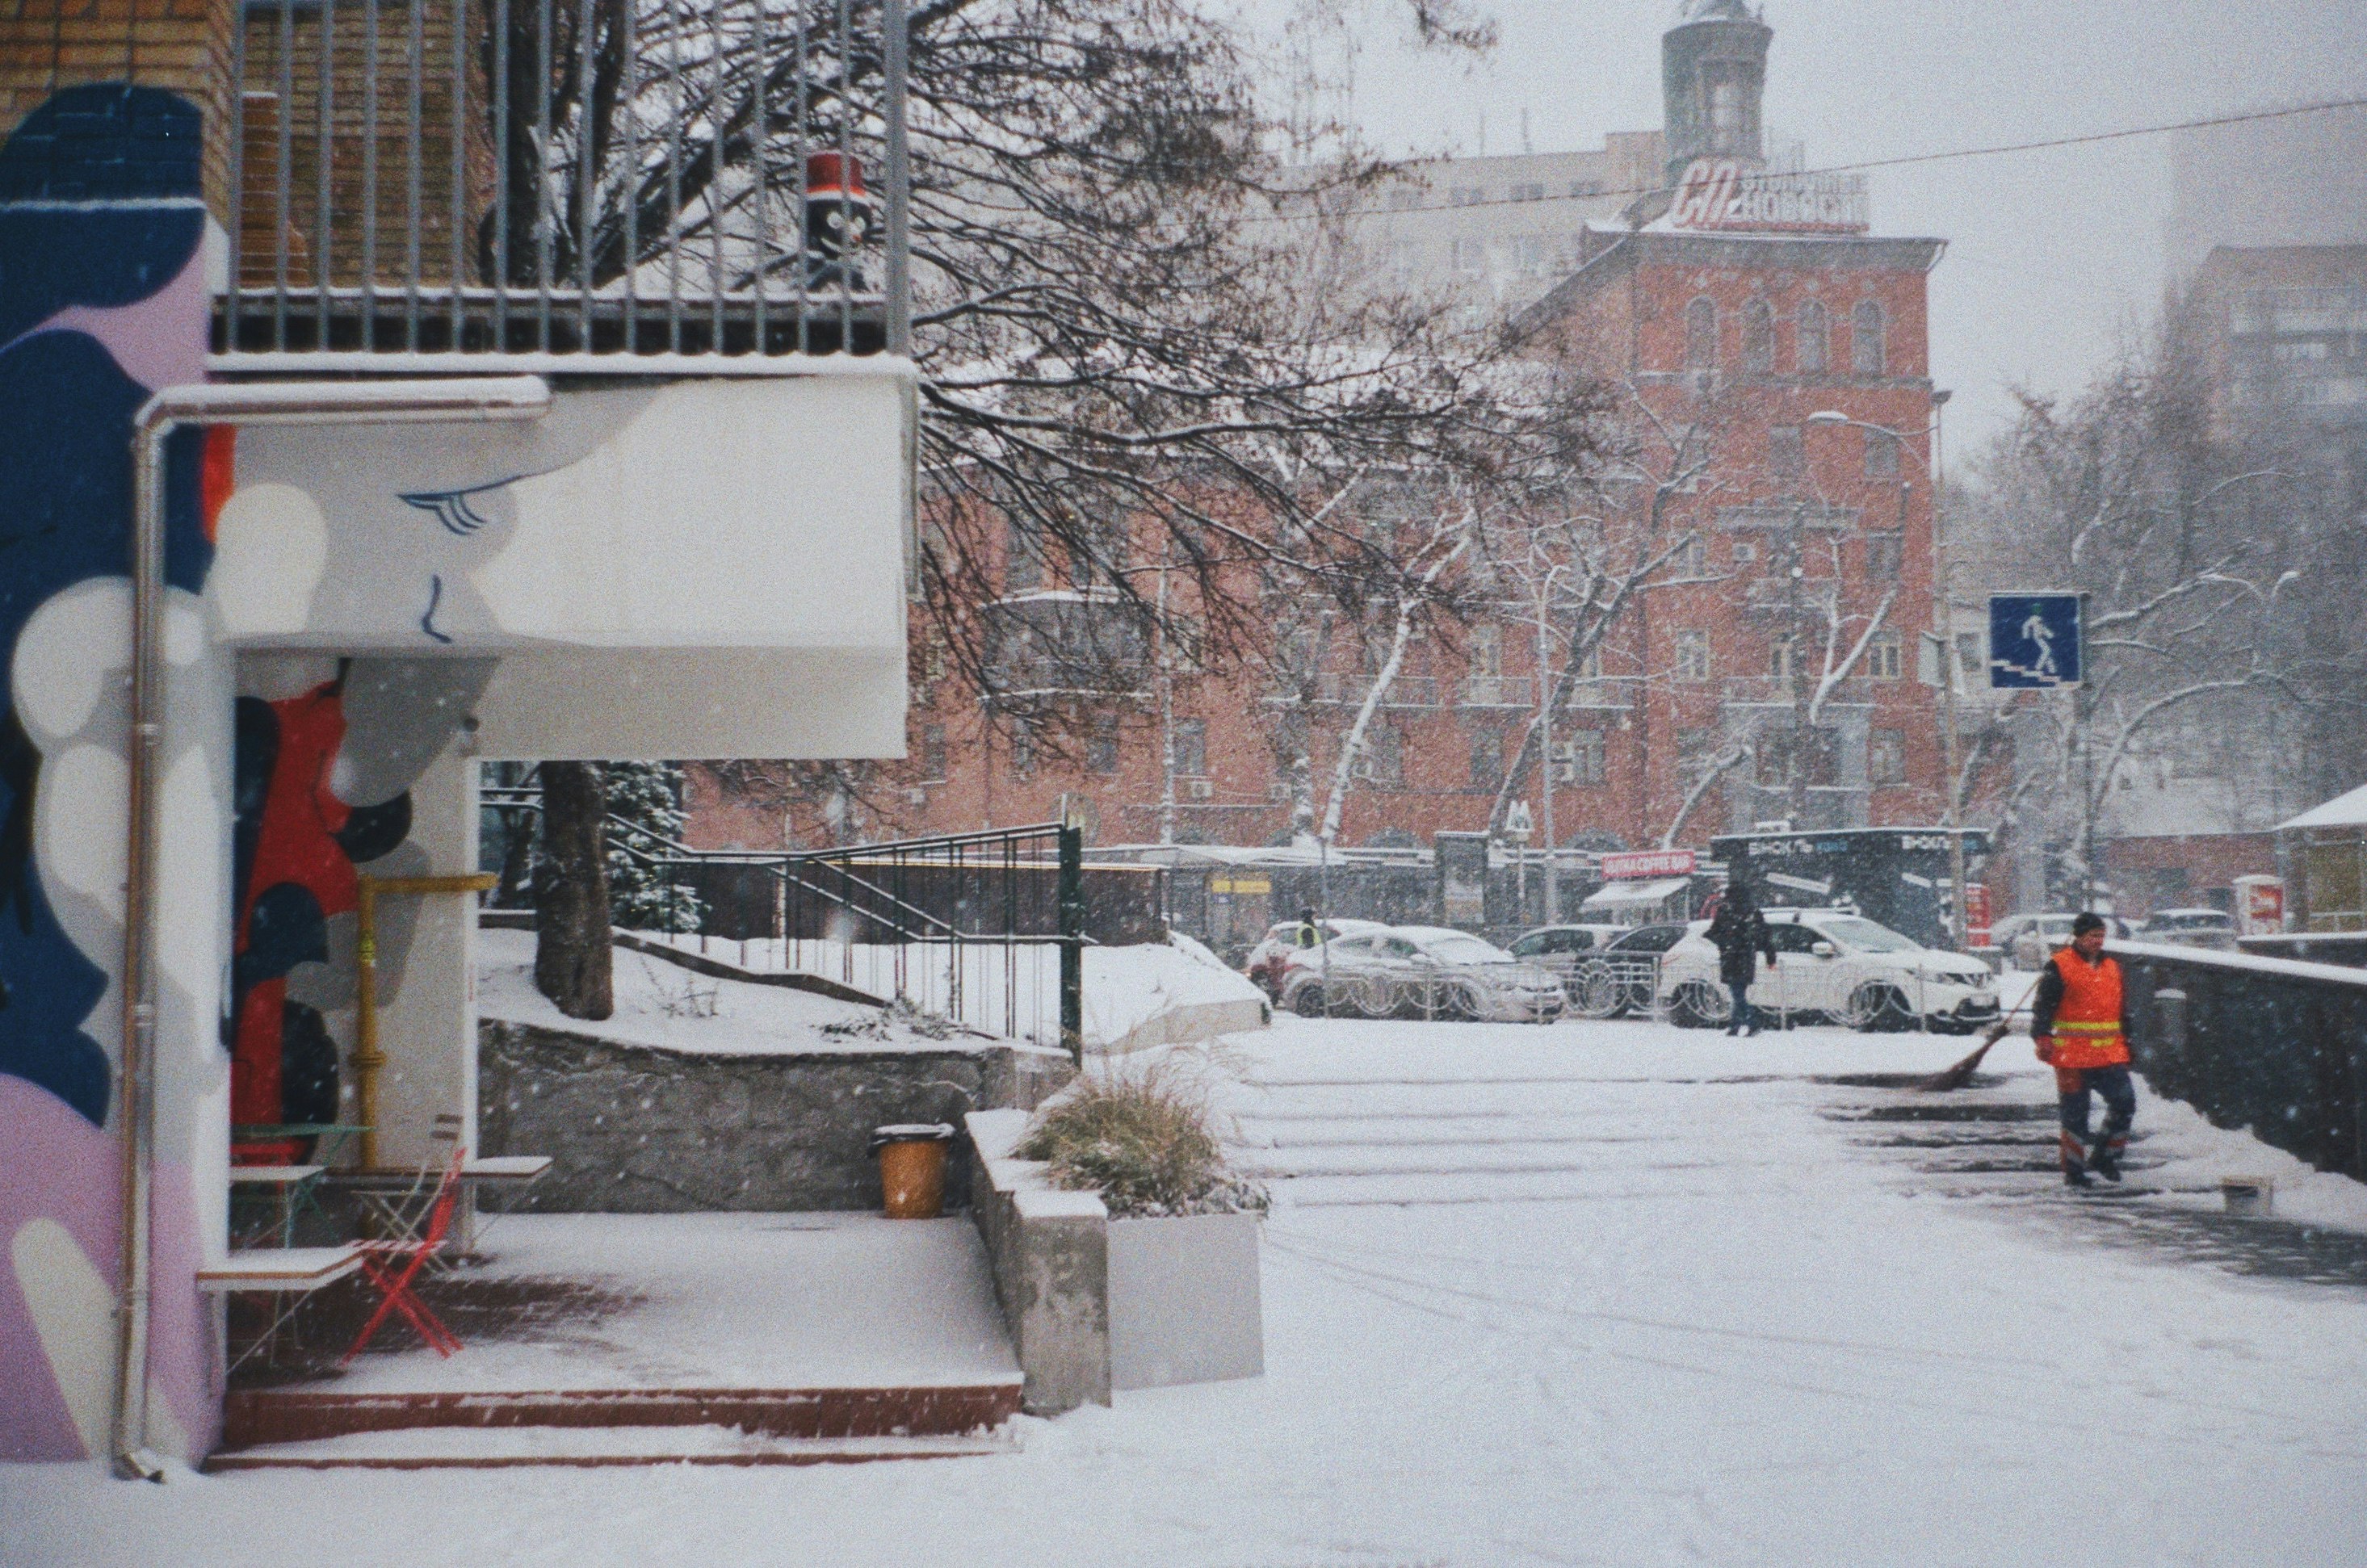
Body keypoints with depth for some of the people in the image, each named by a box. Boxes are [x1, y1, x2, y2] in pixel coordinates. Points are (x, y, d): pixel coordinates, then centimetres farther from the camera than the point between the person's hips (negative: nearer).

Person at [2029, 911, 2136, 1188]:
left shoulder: (2113, 967, 15)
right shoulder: (2059, 967, -3)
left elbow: (2123, 1010, 24)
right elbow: (2043, 1006, -7)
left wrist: (2127, 1045, 24)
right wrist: (2042, 1037, -21)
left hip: (2110, 1056, 5)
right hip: (2072, 1057, -5)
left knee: (2125, 1103, -6)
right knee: (2075, 1113, 1)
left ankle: (2104, 1156, 12)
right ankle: (2074, 1170, 12)